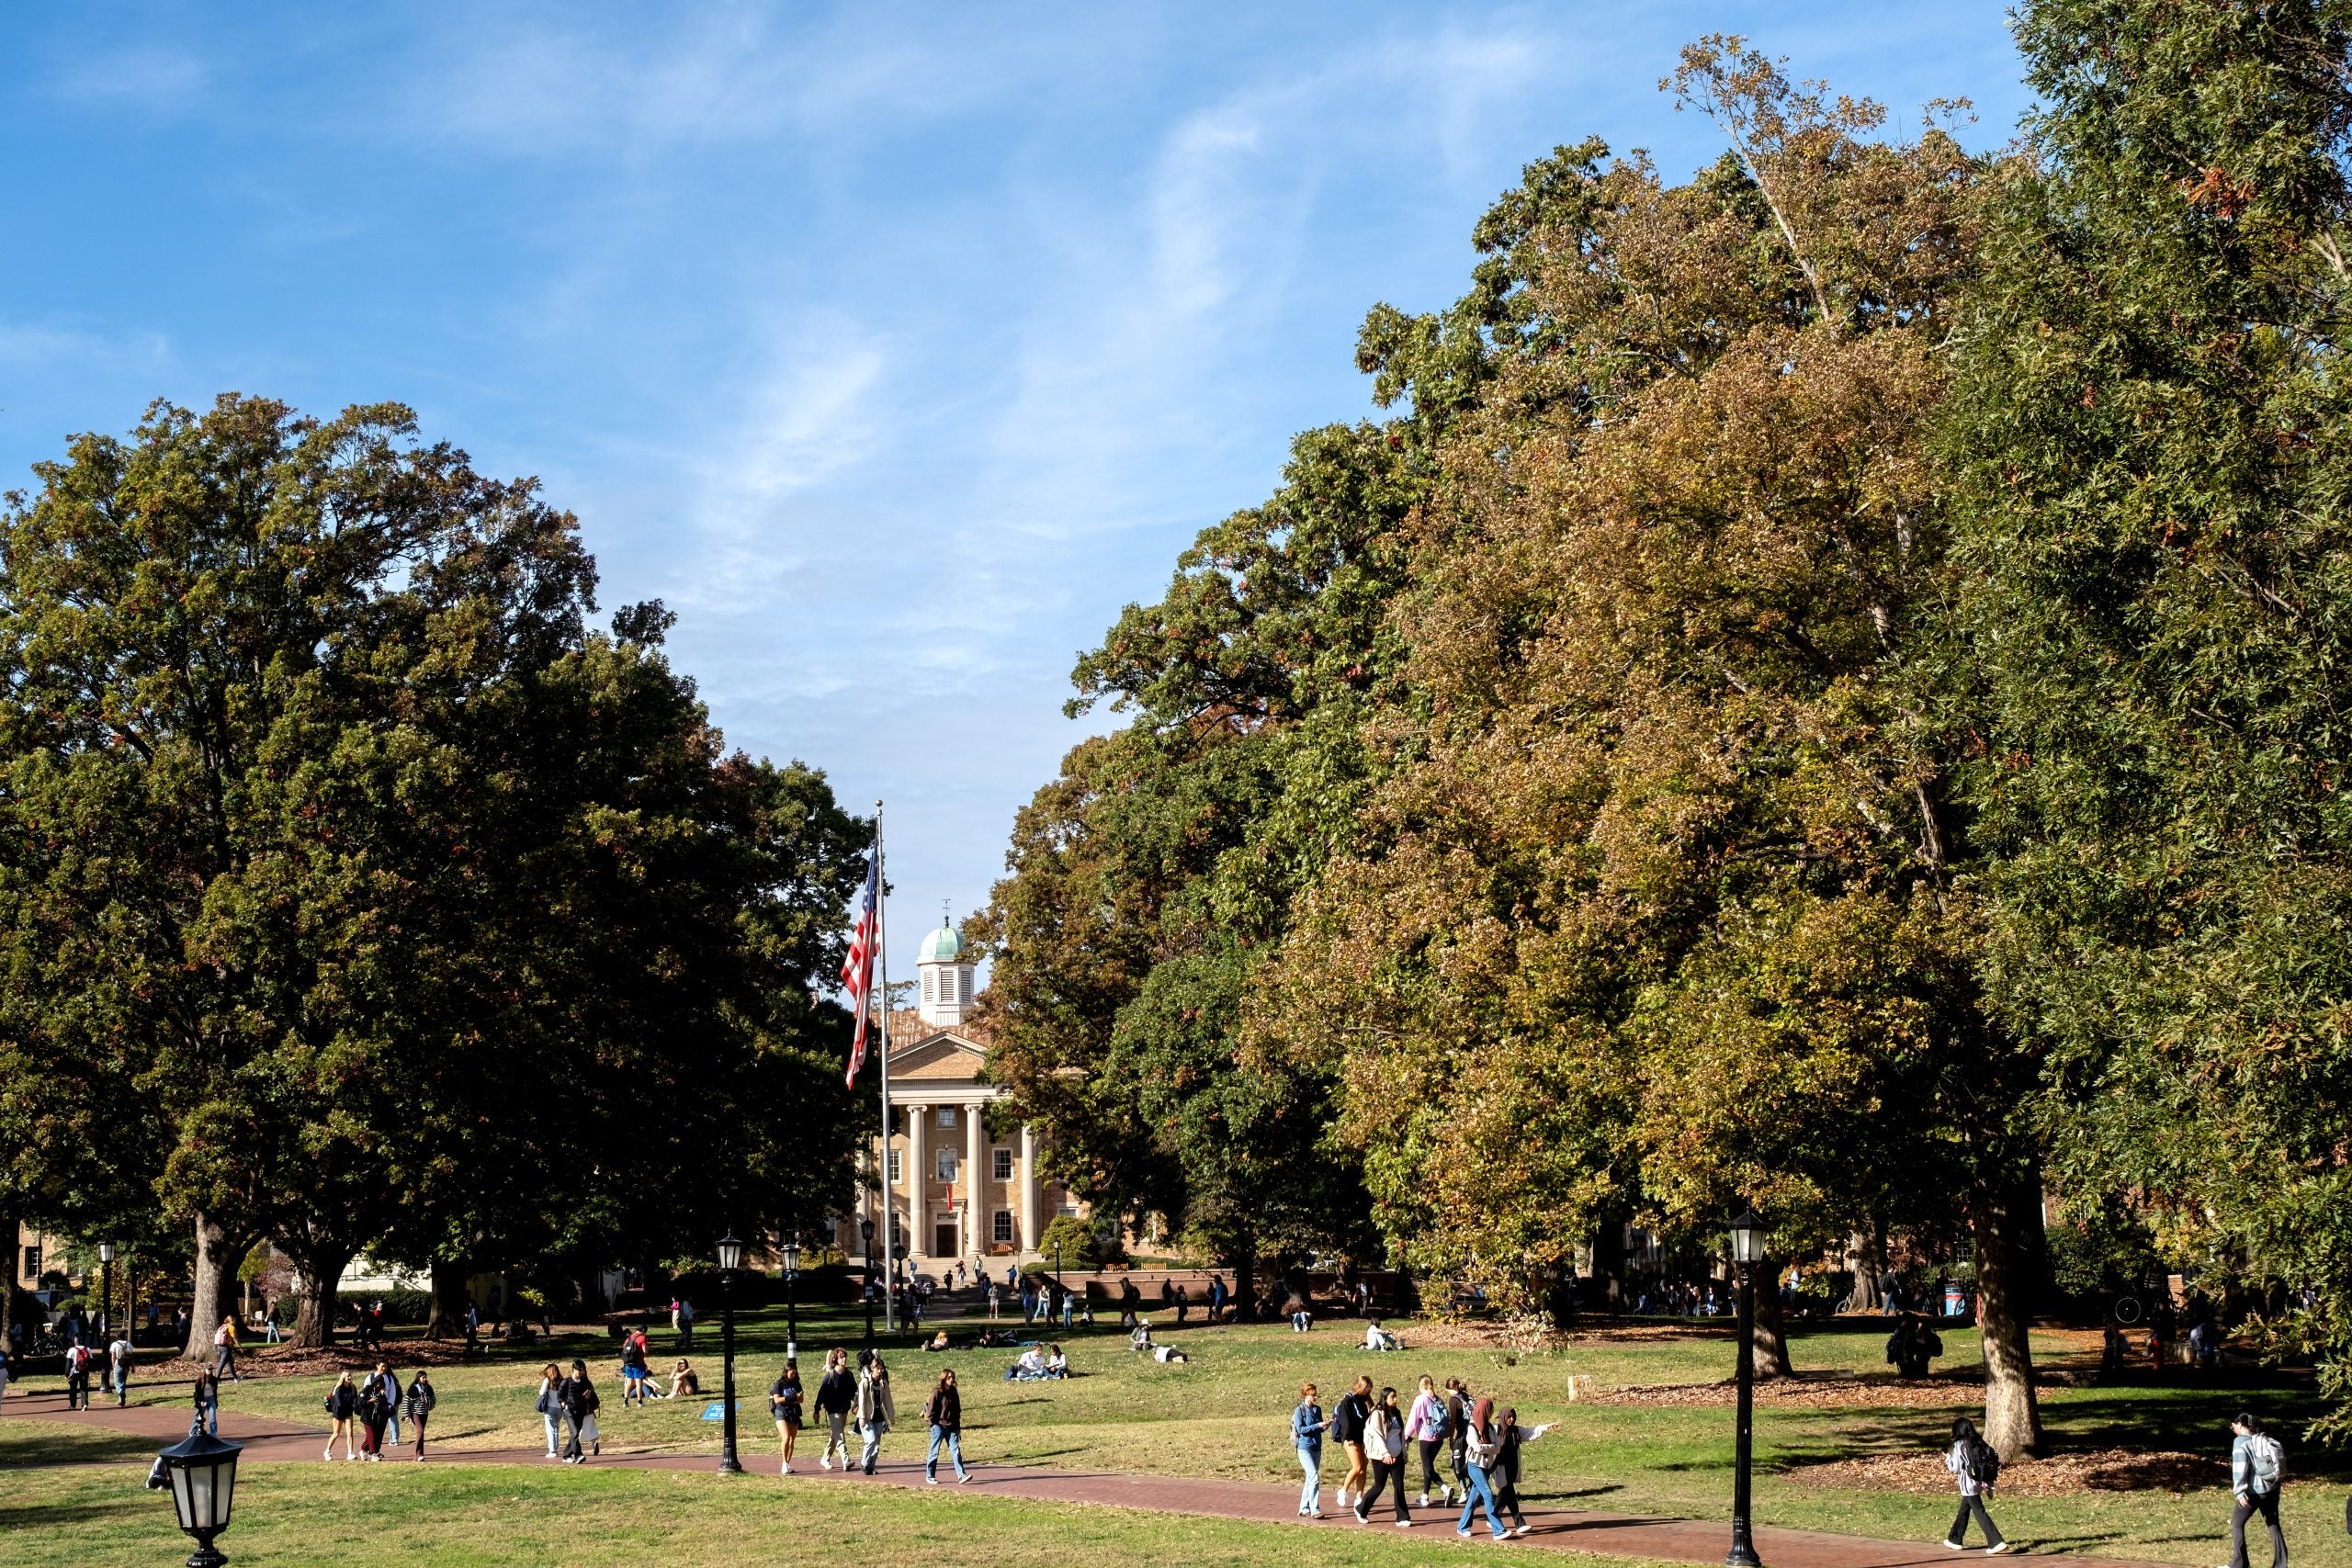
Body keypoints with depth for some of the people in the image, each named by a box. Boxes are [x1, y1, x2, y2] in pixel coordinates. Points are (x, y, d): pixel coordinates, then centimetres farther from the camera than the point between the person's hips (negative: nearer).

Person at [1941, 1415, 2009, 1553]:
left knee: (1980, 1512, -6)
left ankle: (1997, 1543, -14)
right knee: (1963, 1511, 21)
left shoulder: (1959, 1445, -12)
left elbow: (1955, 1468, -11)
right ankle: (1956, 1540, 33)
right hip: (1979, 1483, 7)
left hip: (1968, 1485, -7)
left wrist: (1948, 1458, 9)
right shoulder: (1979, 1443, 5)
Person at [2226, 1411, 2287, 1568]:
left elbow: (2240, 1467, -18)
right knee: (2273, 1525, 14)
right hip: (2272, 1489, 7)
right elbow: (2276, 1461, 14)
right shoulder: (2264, 1438, 11)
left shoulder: (2241, 1441, -9)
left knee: (2237, 1523, 8)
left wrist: (2240, 1492, -21)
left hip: (2254, 1491, -7)